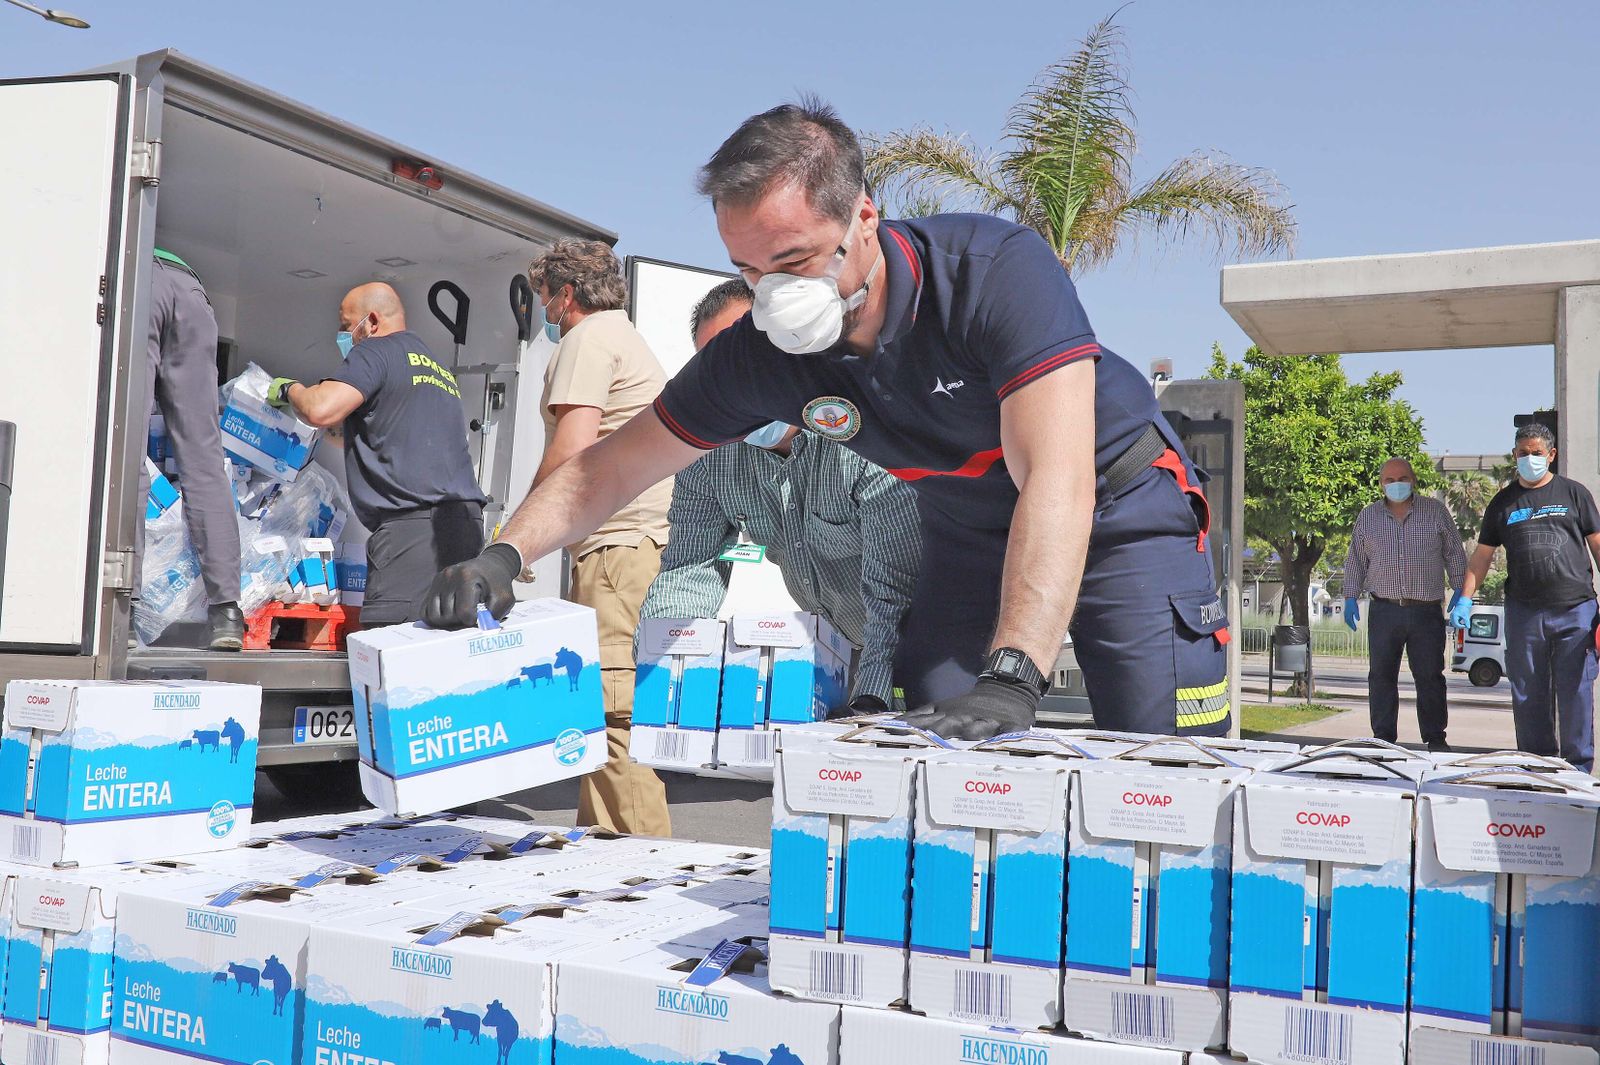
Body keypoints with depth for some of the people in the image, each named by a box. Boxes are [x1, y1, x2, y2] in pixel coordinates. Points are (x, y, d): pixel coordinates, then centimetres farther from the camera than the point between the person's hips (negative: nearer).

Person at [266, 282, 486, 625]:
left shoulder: (377, 351, 2)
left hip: (413, 523, -9)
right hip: (465, 524, 9)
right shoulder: (439, 368, 29)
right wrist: (336, 431, 41)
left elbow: (321, 410, -13)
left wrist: (289, 389, 8)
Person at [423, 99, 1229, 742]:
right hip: (967, 533, 4)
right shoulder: (759, 353, -17)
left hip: (1119, 506, -3)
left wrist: (1011, 676, -52)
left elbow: (1058, 482, -41)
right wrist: (503, 555, -25)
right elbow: (605, 471, -8)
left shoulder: (999, 268, -32)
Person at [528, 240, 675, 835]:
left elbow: (571, 450, -16)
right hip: (647, 530, 11)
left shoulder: (587, 339, -3)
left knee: (611, 704, -14)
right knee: (605, 702, 12)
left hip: (618, 537, -11)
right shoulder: (626, 335, 30)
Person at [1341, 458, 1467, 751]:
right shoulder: (1367, 517, 10)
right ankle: (1383, 739, 8)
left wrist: (1460, 590, 3)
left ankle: (1435, 739, 12)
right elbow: (1356, 561, 14)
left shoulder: (1436, 512, 7)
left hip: (1427, 612, -1)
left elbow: (1454, 554, 11)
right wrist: (1351, 597, 7)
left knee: (1430, 677, 2)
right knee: (1381, 676, 2)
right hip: (1384, 611, 1)